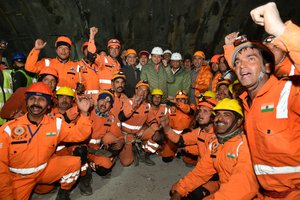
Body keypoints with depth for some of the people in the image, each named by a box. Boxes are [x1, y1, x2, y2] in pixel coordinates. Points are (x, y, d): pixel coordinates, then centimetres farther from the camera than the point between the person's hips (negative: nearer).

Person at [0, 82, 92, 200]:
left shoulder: (56, 124, -8)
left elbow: (78, 135, -10)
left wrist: (83, 113, -25)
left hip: (46, 169, 1)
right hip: (18, 178, -1)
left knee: (74, 162, -18)